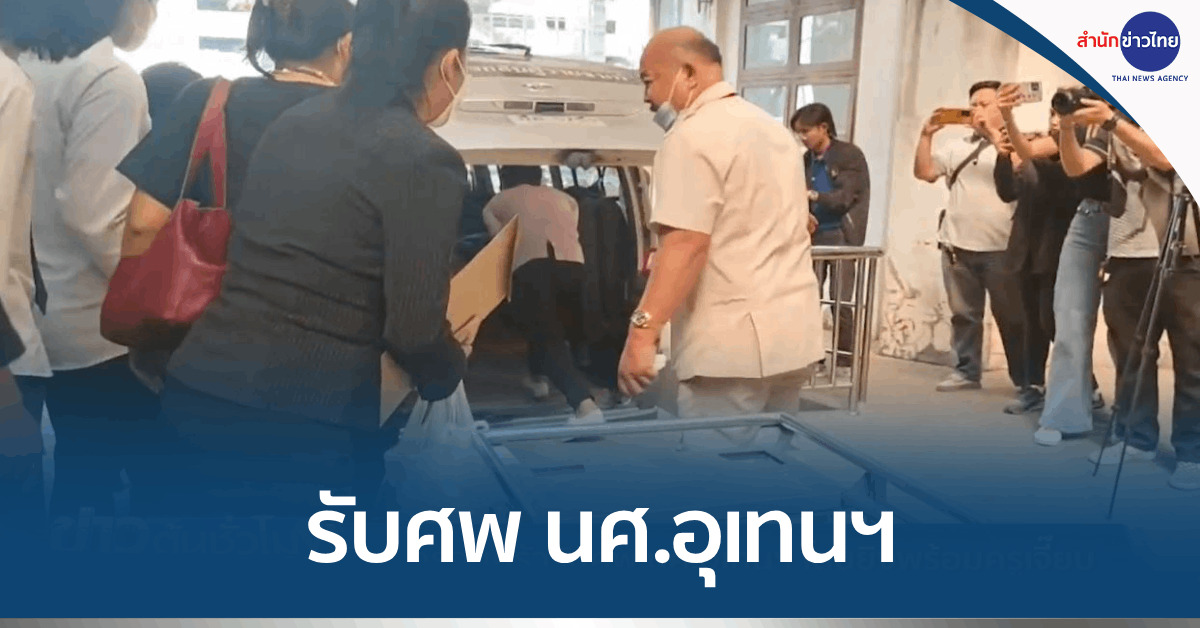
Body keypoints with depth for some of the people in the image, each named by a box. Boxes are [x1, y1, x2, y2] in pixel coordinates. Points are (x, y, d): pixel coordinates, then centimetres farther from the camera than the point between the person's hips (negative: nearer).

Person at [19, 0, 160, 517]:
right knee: (139, 466, 6)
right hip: (100, 322, -8)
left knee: (76, 469, 20)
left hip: (43, 313, 8)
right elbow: (91, 211, -24)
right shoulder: (110, 80, -17)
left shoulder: (29, 69, 7)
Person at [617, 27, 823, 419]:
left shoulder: (694, 137, -11)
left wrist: (643, 331, -26)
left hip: (731, 342, -10)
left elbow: (687, 245, -22)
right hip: (792, 333, 10)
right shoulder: (774, 130, 20)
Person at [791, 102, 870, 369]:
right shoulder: (807, 160, 9)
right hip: (814, 236, 5)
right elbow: (804, 197, 12)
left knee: (840, 301, -2)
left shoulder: (850, 155, -5)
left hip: (841, 236, -5)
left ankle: (845, 362, 7)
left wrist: (813, 196, -27)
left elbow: (845, 197, -14)